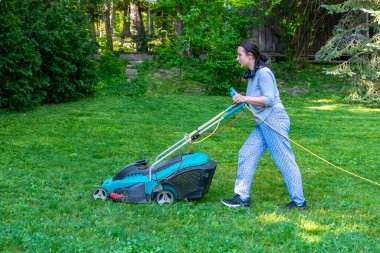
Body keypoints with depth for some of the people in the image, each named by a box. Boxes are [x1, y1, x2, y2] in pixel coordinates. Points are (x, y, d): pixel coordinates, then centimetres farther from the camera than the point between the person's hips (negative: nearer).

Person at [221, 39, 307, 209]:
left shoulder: (263, 73, -15)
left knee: (284, 161, -4)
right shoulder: (252, 74, 15)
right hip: (263, 124, 10)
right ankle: (242, 197, 11)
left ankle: (299, 202, 6)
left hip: (274, 122, -10)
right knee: (246, 154, 6)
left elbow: (269, 99, -21)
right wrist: (241, 100, 9)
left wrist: (245, 99, -18)